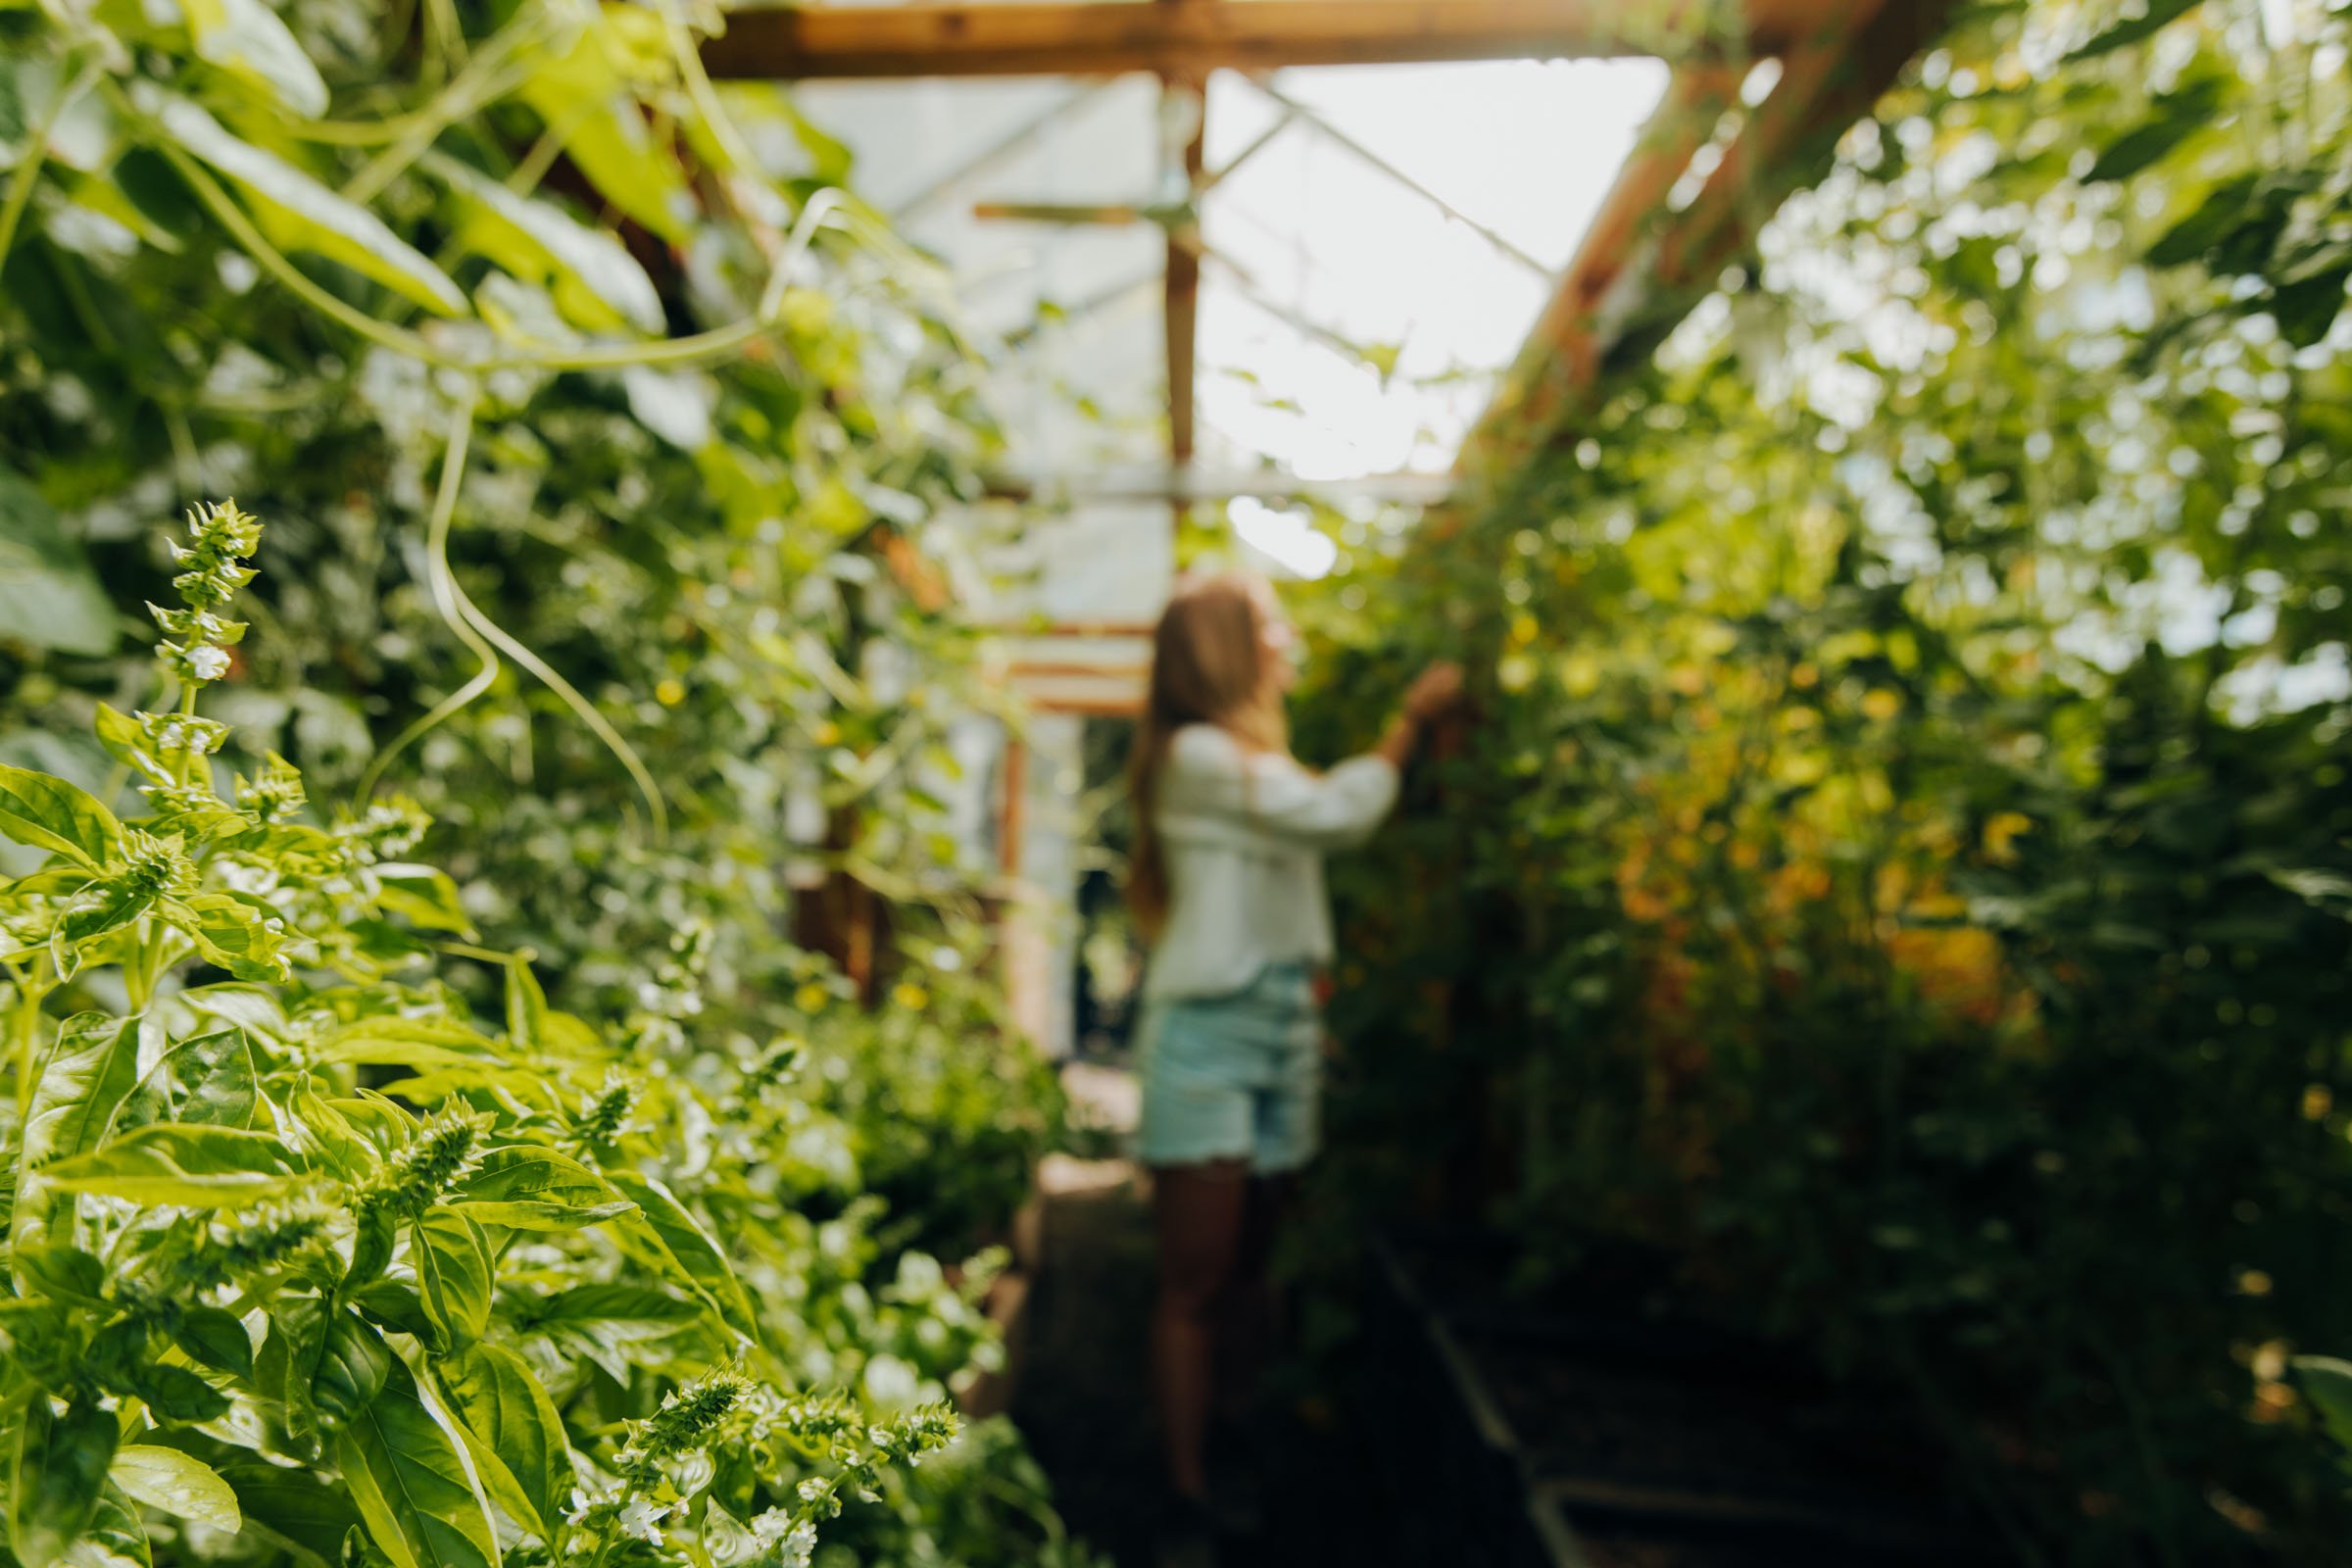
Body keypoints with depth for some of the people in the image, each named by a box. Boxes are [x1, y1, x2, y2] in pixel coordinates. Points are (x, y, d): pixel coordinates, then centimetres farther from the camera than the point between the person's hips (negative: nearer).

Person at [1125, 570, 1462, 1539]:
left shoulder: (1252, 760, 18)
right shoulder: (1197, 754, -11)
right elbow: (1338, 814, -15)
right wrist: (1412, 715, -5)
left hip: (1279, 1031, 9)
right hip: (1207, 1033, -8)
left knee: (1244, 1274, 14)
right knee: (1196, 1283, 0)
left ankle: (1223, 1438, 27)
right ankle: (1188, 1485, 11)